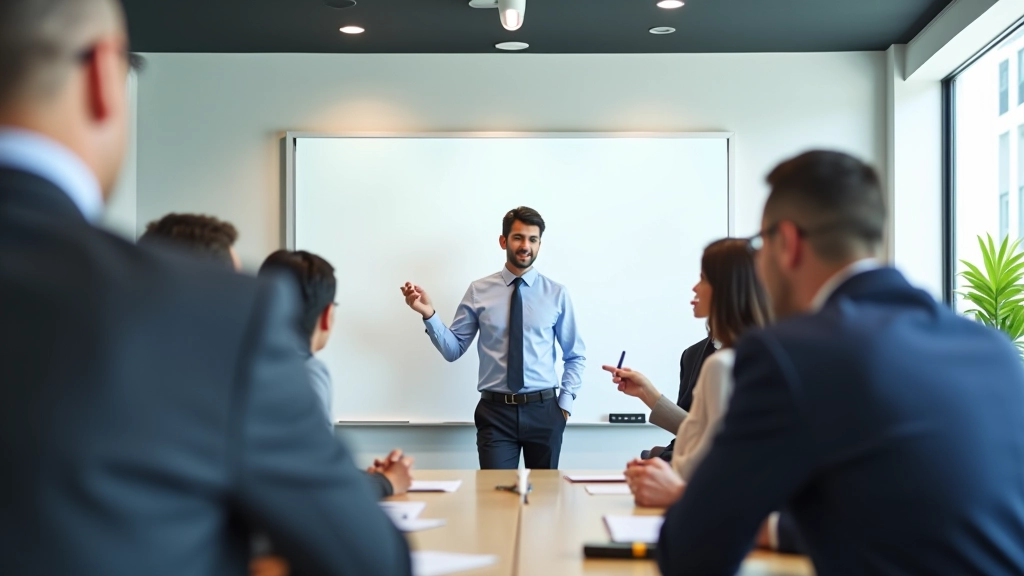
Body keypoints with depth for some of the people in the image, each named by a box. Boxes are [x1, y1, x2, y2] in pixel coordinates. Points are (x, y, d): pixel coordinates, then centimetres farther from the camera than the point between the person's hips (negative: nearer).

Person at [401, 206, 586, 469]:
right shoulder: (479, 292, 1)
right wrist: (428, 314, -14)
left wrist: (565, 403, -1)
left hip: (543, 410, 1)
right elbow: (453, 350, -1)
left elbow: (575, 356, 9)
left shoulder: (556, 293, 2)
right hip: (495, 411, -1)